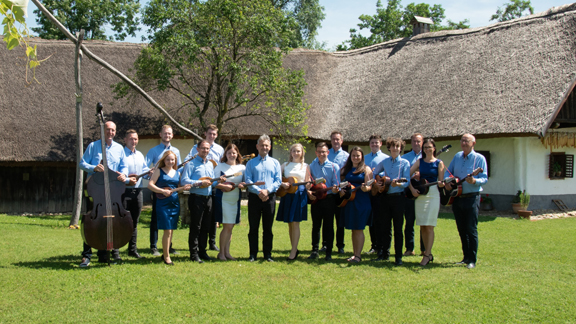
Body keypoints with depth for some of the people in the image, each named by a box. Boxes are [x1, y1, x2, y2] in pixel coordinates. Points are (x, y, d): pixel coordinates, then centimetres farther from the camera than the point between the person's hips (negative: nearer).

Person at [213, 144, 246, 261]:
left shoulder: (242, 168, 10)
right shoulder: (220, 166, 1)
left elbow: (246, 183, 11)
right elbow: (215, 183, -3)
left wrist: (241, 185, -11)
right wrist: (224, 186, -21)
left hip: (235, 200, 4)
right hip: (223, 199, -4)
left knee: (230, 226, 9)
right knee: (228, 226, -8)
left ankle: (227, 252, 17)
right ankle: (221, 252, 4)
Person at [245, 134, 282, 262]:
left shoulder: (275, 163, 12)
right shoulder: (251, 163, 9)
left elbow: (278, 180, 3)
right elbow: (248, 181, -1)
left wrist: (267, 191, -13)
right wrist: (258, 191, -16)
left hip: (270, 197, 1)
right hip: (254, 197, -1)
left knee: (268, 227, 6)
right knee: (253, 227, 2)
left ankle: (268, 254, 13)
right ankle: (253, 254, 9)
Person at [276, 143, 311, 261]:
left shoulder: (305, 166, 8)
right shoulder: (285, 165, 11)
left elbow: (307, 184, 8)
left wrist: (309, 185, -14)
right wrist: (283, 184, -11)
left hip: (300, 195, -2)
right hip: (287, 194, 2)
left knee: (295, 223, -7)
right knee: (290, 224, 6)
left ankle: (293, 252, -5)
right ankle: (294, 249, 17)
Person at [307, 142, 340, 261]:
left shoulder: (334, 166, 0)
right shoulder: (312, 166, 8)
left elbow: (336, 184, -4)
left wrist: (335, 189, -25)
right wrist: (309, 192, -8)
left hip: (329, 198, -2)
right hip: (315, 199, 2)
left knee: (328, 225, 2)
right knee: (316, 225, 8)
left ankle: (329, 252, 8)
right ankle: (314, 250, 15)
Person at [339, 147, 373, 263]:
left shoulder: (366, 169, -2)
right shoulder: (346, 169, 13)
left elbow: (369, 186, -9)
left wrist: (365, 188, -30)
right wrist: (341, 191, -2)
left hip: (362, 202, -5)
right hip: (349, 201, 5)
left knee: (359, 229, -4)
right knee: (353, 229, 9)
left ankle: (358, 255, 0)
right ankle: (355, 254, 15)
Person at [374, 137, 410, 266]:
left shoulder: (405, 163, 0)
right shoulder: (384, 162, 11)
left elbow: (406, 181, -9)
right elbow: (375, 173, 25)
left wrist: (398, 184, -28)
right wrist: (383, 176, 5)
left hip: (398, 197, -3)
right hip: (385, 196, 4)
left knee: (398, 228, -3)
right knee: (386, 227, 10)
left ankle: (398, 256, 1)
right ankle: (385, 253, 20)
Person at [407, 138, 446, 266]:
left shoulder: (439, 163, 1)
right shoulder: (420, 162, 10)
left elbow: (440, 181, -1)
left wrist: (441, 184, -24)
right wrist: (412, 189, -7)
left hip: (433, 194, -4)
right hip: (419, 194, 4)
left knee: (429, 226, -8)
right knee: (422, 226, 7)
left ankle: (427, 255, -5)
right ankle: (428, 253, 17)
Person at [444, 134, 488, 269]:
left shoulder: (479, 158, -5)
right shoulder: (457, 156, 12)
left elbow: (484, 178, -9)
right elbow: (448, 171, 17)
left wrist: (474, 181, -29)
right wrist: (447, 181, -4)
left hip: (471, 197, -6)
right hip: (457, 197, 6)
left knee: (471, 229, -6)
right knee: (461, 229, 10)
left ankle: (472, 260, 0)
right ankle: (466, 257, 20)